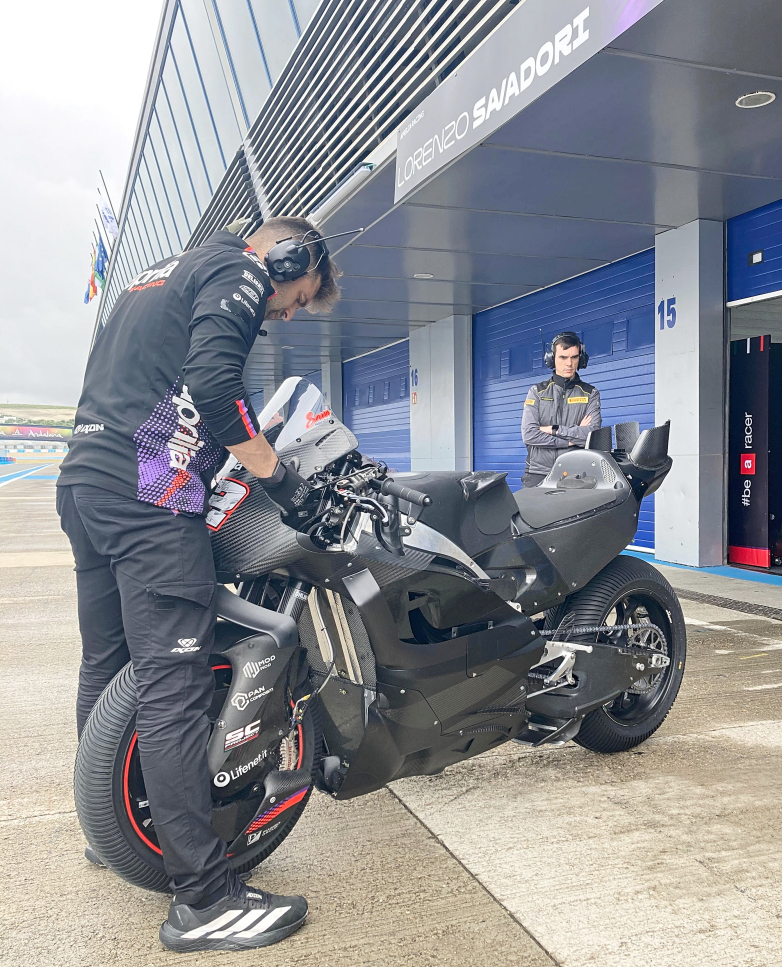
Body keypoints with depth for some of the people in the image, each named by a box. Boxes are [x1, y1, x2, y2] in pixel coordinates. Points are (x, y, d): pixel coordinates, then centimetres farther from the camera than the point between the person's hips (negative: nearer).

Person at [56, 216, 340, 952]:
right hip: (148, 493, -10)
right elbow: (212, 381, -19)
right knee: (174, 687, -11)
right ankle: (204, 898, -7)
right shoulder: (239, 271, -1)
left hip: (84, 479, 10)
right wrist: (276, 476, -11)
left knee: (106, 668, 17)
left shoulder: (165, 271, 28)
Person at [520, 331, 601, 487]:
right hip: (538, 473, 0)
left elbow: (593, 434, -5)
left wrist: (554, 429, -7)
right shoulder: (537, 391, 10)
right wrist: (571, 440, -6)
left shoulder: (590, 394, 11)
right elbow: (528, 435, -3)